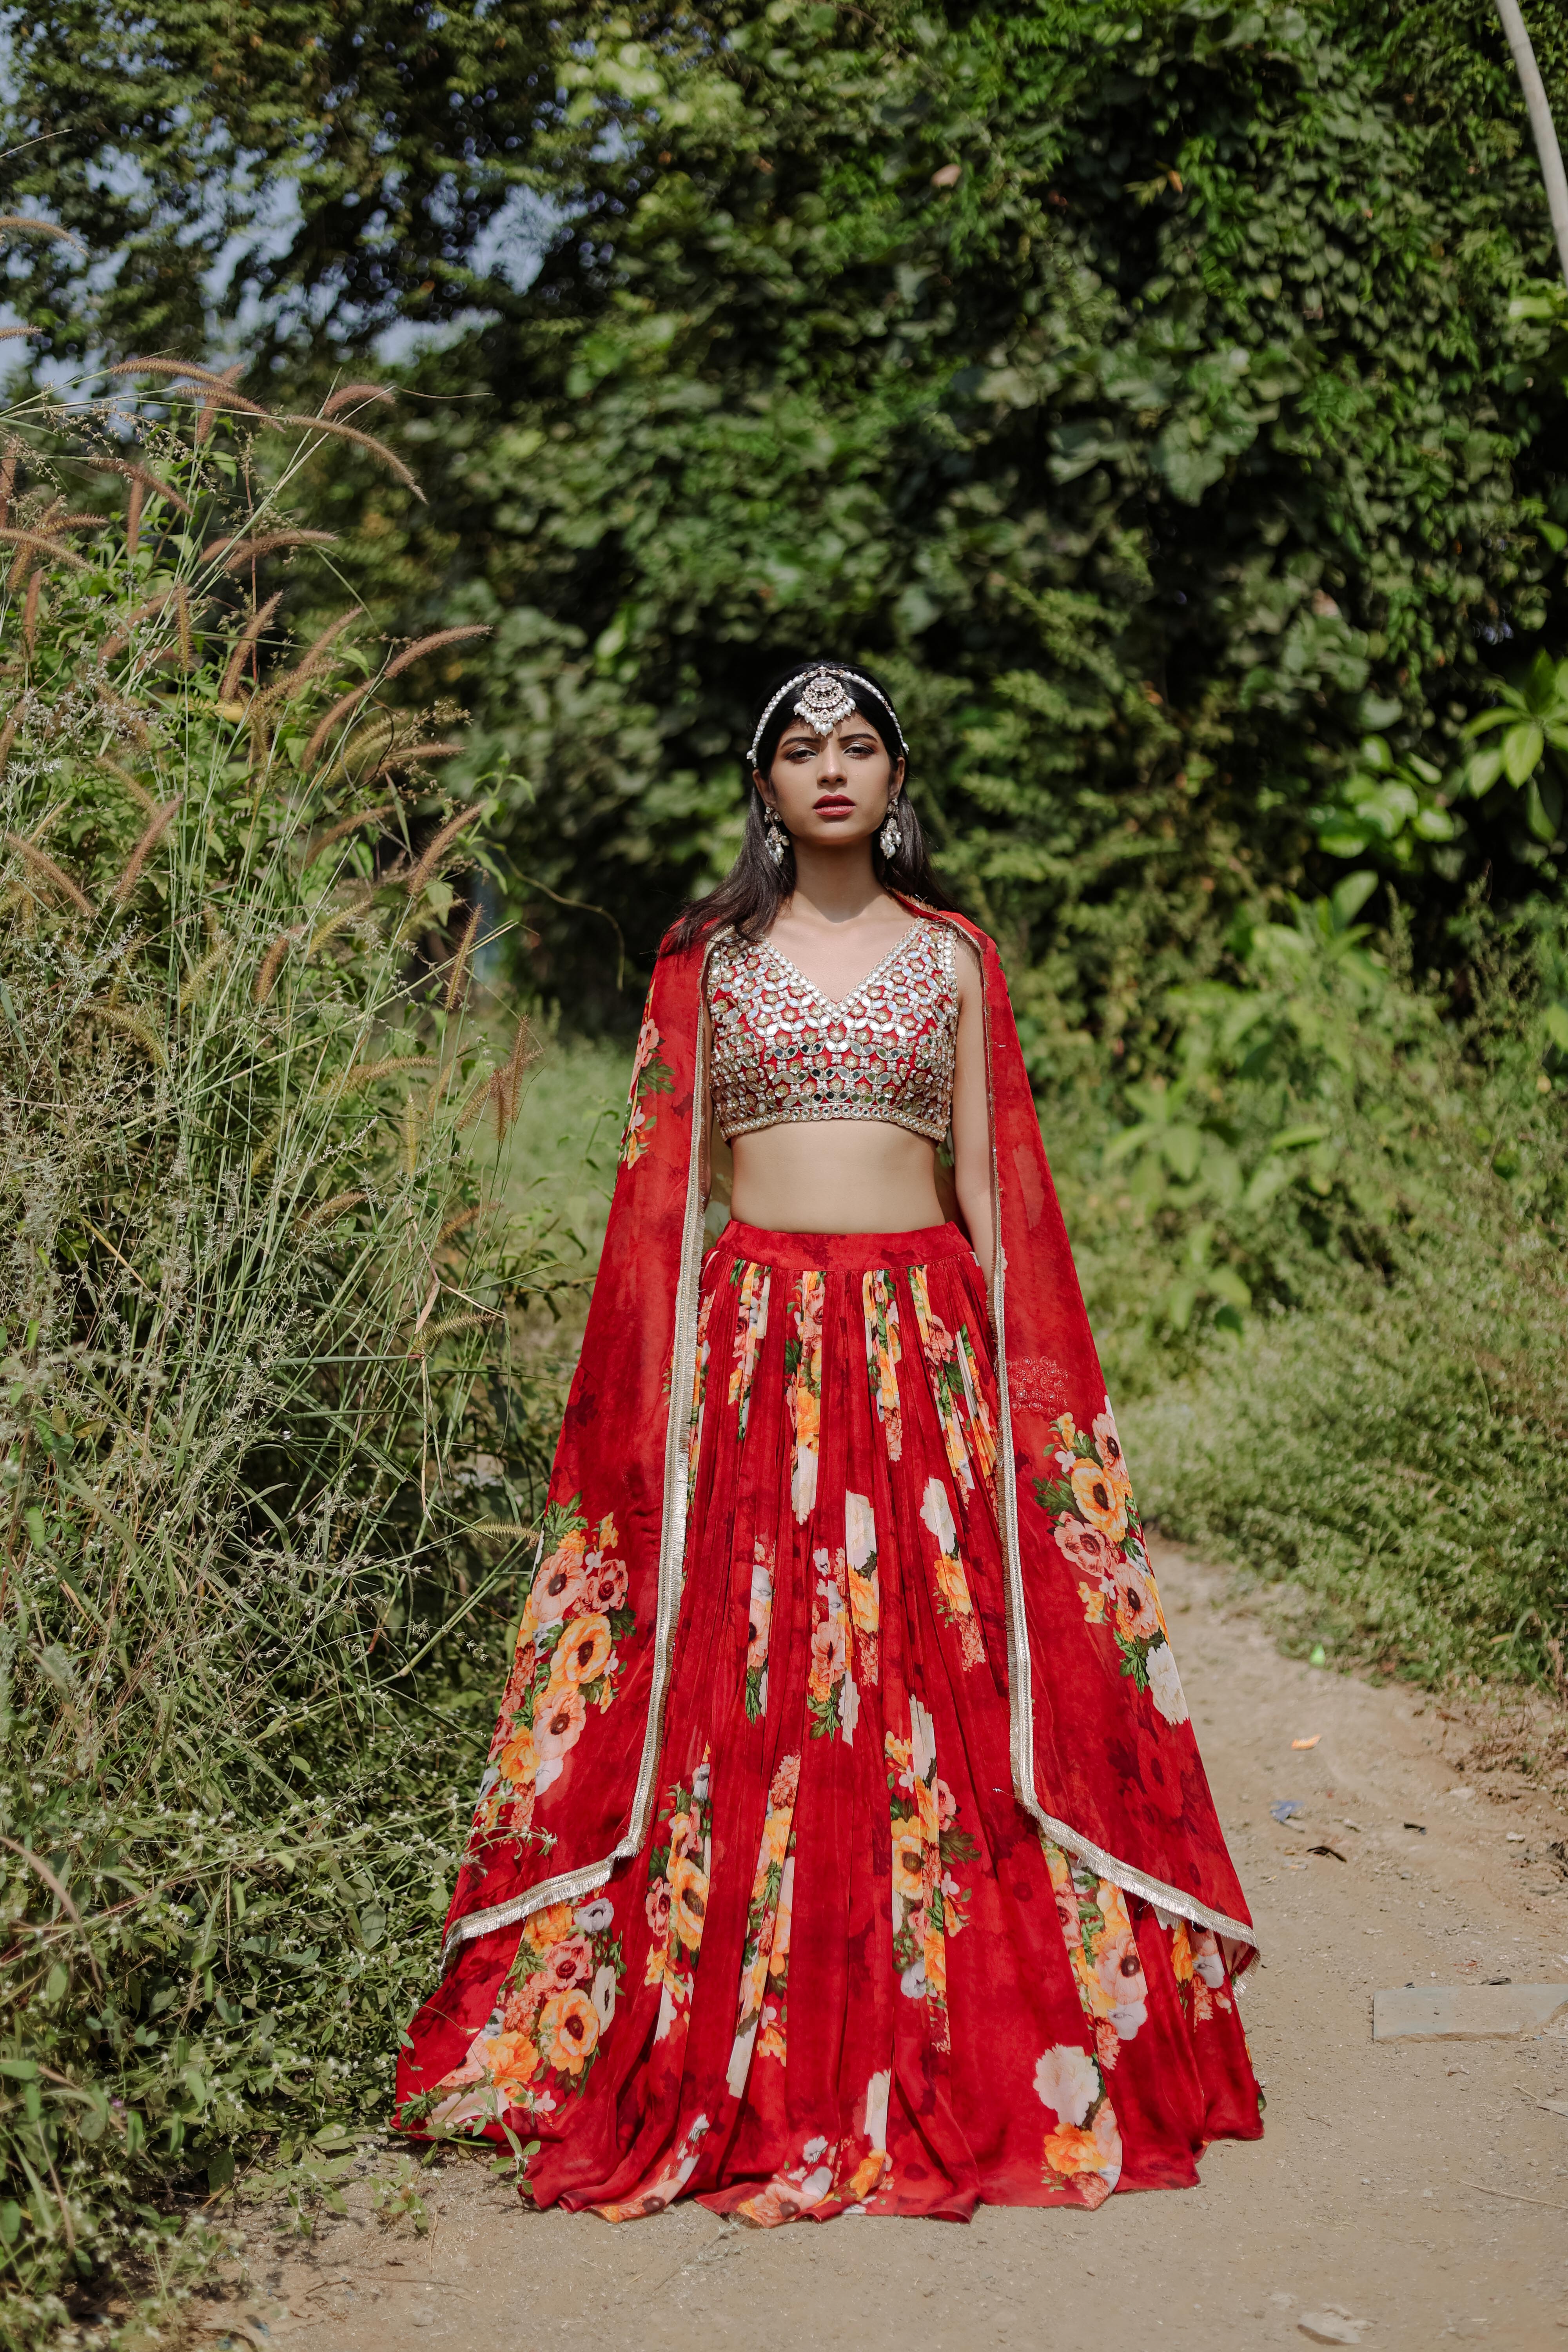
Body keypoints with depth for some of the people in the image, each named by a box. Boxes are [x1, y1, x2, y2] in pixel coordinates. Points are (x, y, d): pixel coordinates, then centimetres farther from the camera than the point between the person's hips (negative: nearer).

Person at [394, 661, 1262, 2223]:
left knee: (935, 1676, -2)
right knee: (738, 1681, -3)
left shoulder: (952, 959, 11)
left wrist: (1009, 1373, 3)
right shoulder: (706, 960, 10)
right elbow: (664, 1186, 9)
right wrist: (670, 1372, 1)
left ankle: (952, 2059, 10)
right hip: (754, 1334, 0)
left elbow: (987, 1185, 10)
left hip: (924, 1340, 0)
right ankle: (730, 2067, 7)